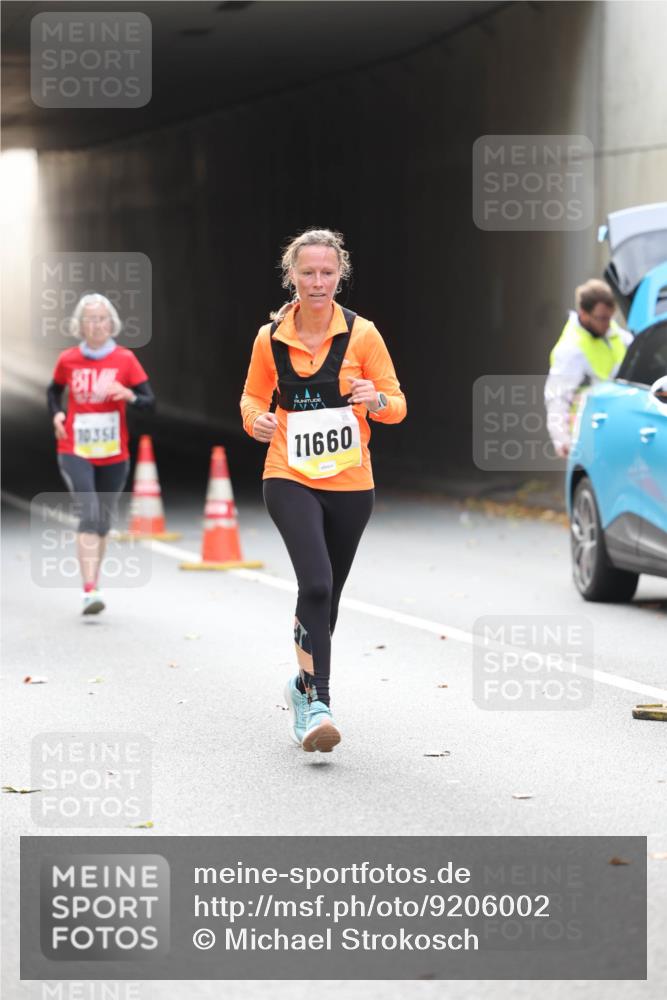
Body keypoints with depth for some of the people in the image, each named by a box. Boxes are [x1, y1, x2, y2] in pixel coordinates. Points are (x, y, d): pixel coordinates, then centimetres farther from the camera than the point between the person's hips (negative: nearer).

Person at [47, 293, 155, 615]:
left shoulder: (125, 359, -2)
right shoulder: (68, 360, 1)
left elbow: (150, 403, -5)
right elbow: (54, 391, 21)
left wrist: (129, 396, -26)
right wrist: (56, 414, 1)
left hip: (113, 455, 1)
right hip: (75, 452, -1)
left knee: (103, 521, 12)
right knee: (89, 514, -19)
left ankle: (93, 585, 31)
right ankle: (90, 591, -25)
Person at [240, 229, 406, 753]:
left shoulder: (361, 333, -3)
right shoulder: (270, 338, 0)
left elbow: (397, 405, 0)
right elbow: (253, 395, 15)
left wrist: (375, 399, -23)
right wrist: (256, 420, -8)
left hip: (350, 483, 1)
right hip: (290, 479, -1)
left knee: (326, 592, 14)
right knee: (316, 582, -22)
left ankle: (305, 686, 39)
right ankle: (317, 703, -22)